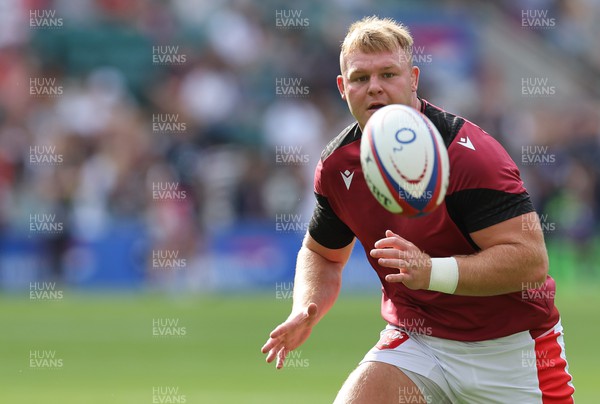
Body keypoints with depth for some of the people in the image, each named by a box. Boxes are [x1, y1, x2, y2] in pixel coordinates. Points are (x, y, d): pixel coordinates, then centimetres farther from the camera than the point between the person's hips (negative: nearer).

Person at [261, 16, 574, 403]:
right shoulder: (336, 165, -1)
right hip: (414, 339, 4)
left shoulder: (467, 153, -21)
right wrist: (305, 310, -5)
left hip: (509, 348, -4)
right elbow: (321, 252, 17)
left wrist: (434, 272, -38)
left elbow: (531, 260, -27)